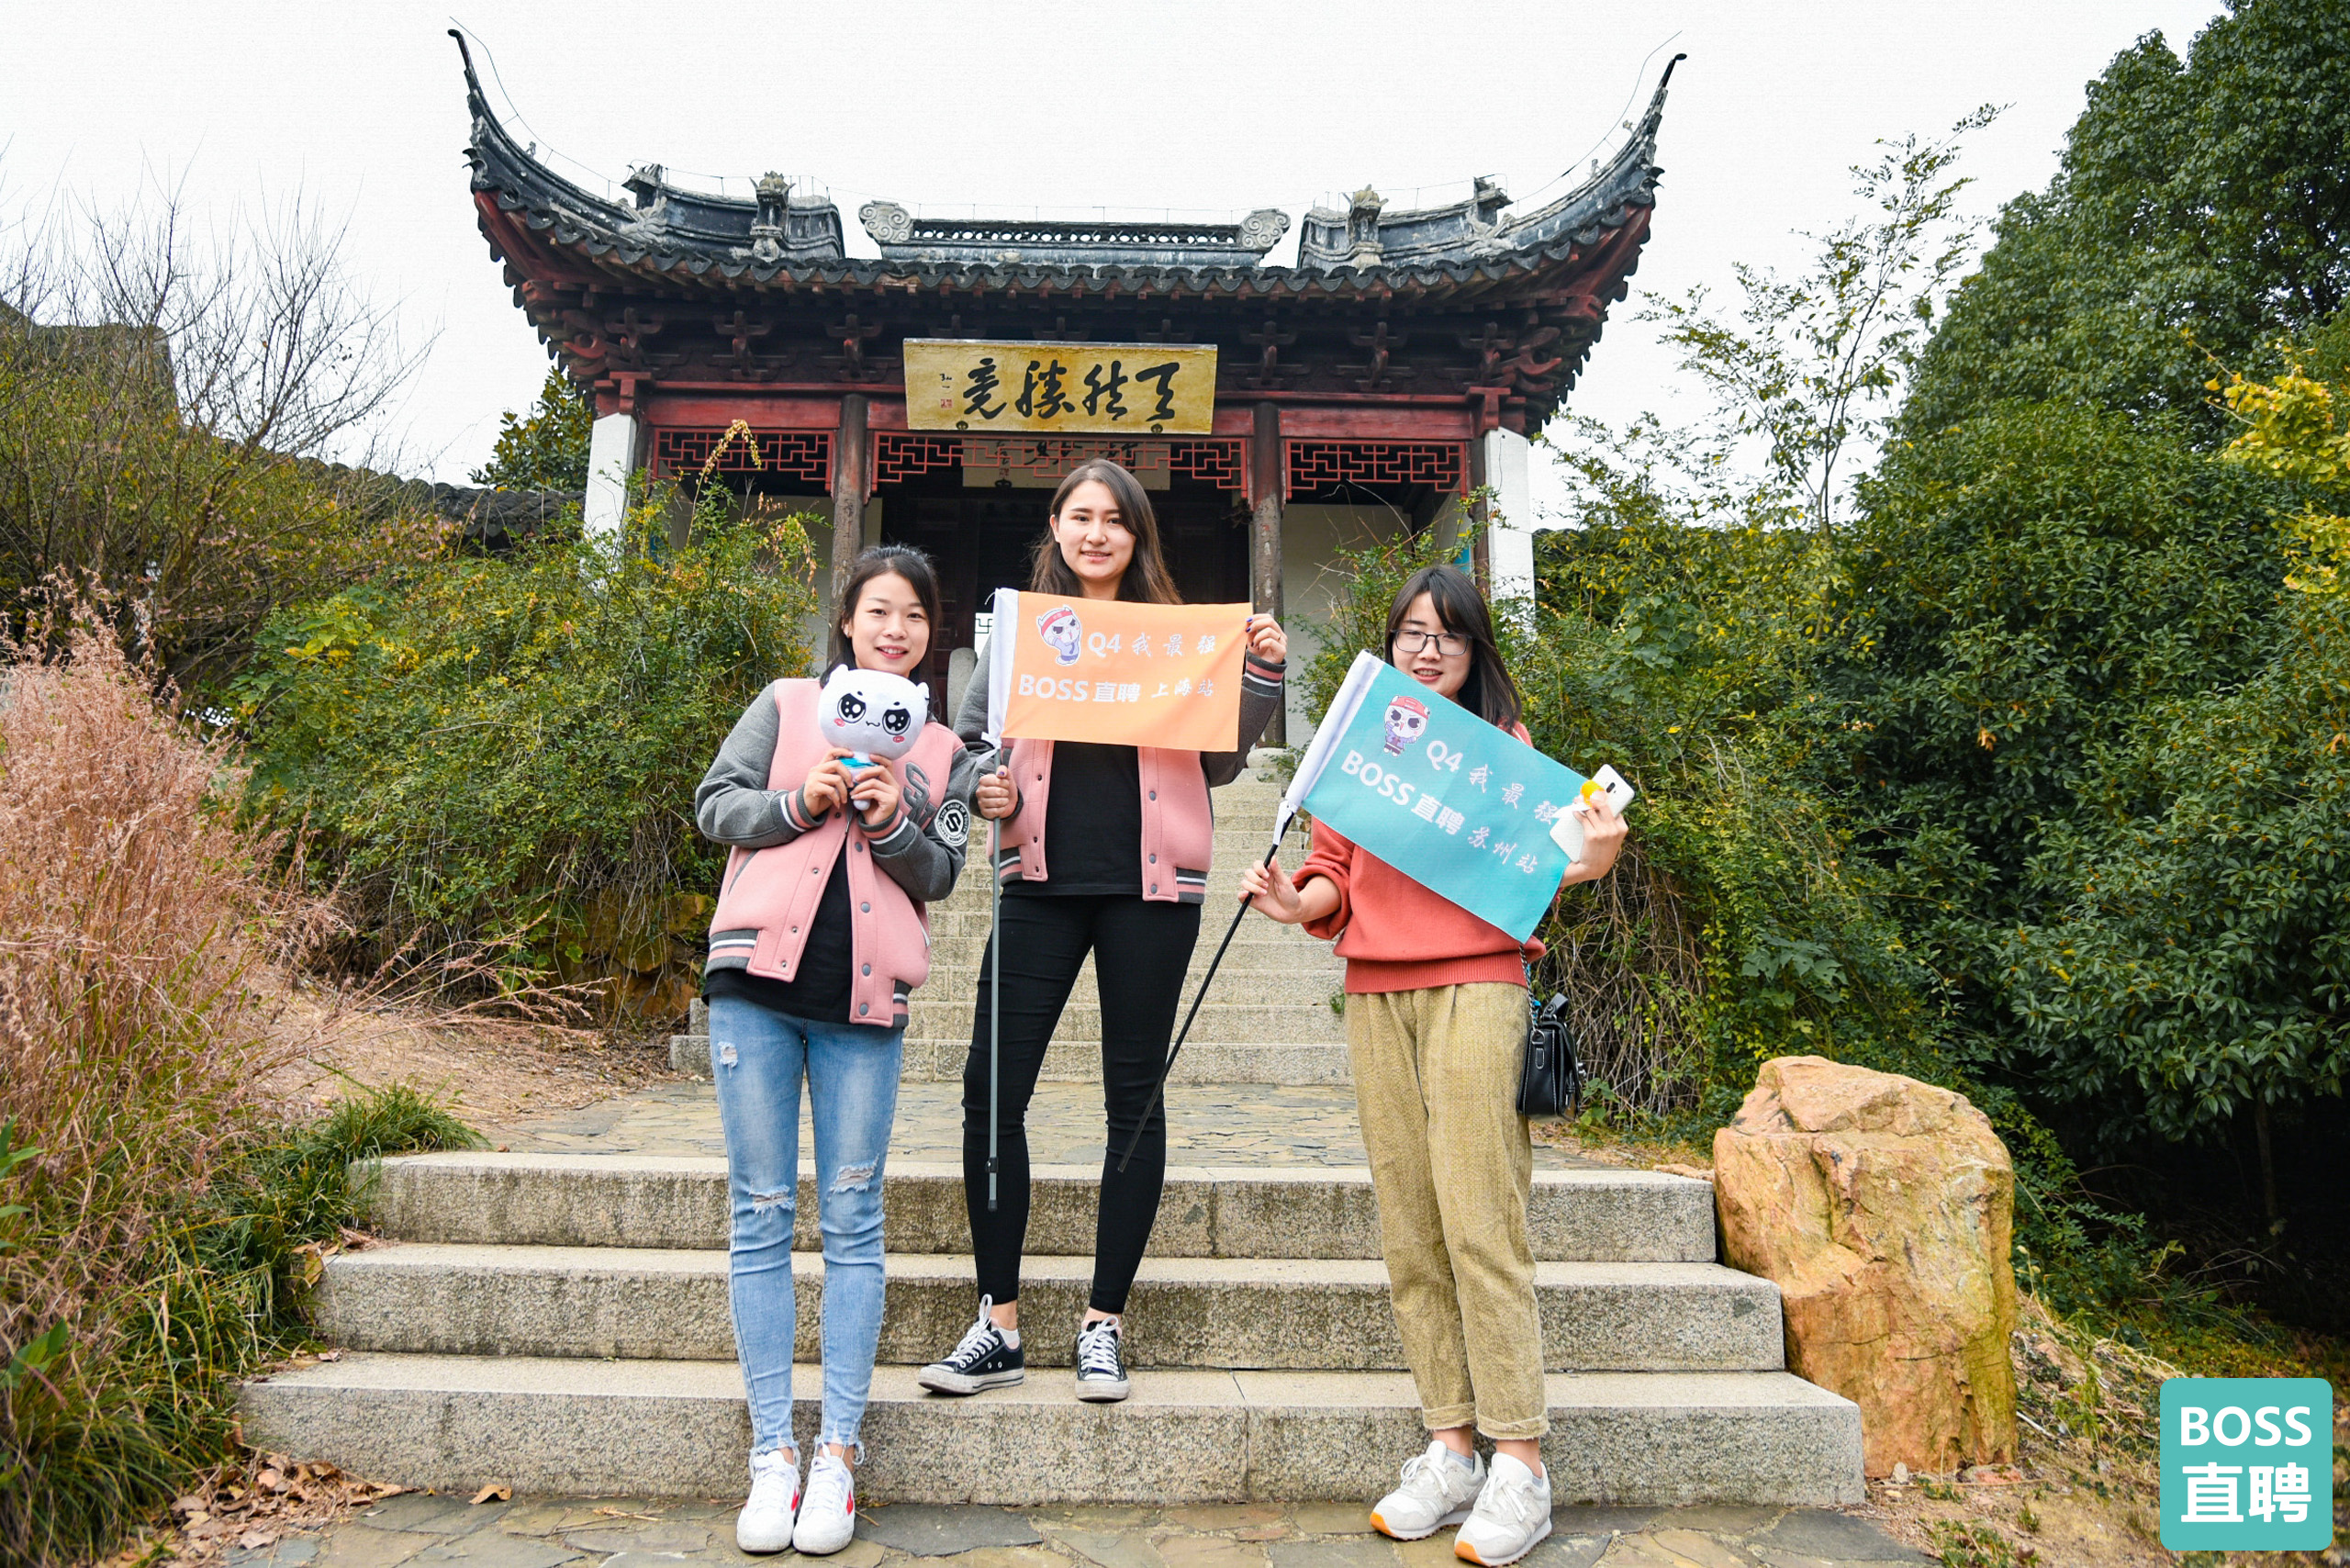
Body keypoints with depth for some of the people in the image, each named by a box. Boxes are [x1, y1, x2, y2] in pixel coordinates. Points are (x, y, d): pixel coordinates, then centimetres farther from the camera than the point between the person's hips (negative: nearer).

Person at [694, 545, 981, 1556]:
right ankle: (772, 1453, 10)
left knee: (852, 1219, 1)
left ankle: (839, 1451, 9)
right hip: (758, 980, 0)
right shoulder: (786, 705, 13)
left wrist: (891, 823, -10)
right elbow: (714, 804, 7)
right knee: (761, 1214, 2)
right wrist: (799, 804, -10)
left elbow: (939, 876, 9)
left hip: (864, 999, 1)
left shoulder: (944, 753, 16)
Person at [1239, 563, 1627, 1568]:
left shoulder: (1502, 741, 10)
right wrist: (1296, 902, -6)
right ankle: (1450, 1450, 11)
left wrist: (1583, 864, -18)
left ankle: (1519, 1466, -1)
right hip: (1374, 994, 4)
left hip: (1474, 986, -4)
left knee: (1478, 1222, -9)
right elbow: (1338, 871, 15)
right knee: (1408, 1231, 3)